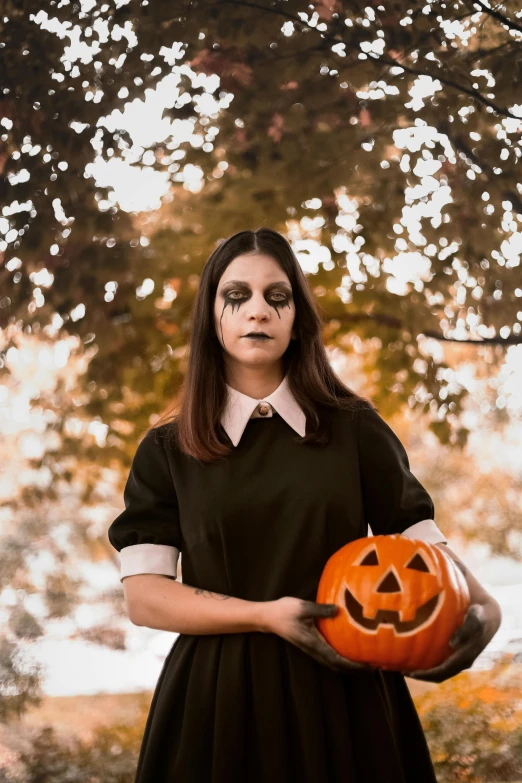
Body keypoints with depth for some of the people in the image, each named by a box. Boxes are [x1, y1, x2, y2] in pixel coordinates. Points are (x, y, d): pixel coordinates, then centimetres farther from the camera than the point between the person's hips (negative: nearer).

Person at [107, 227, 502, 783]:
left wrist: (482, 606, -21)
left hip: (343, 689, 1)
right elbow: (143, 594, -5)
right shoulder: (166, 451, 1)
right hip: (220, 696, -1)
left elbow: (420, 538, 0)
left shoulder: (354, 429, 2)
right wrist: (265, 616, -18)